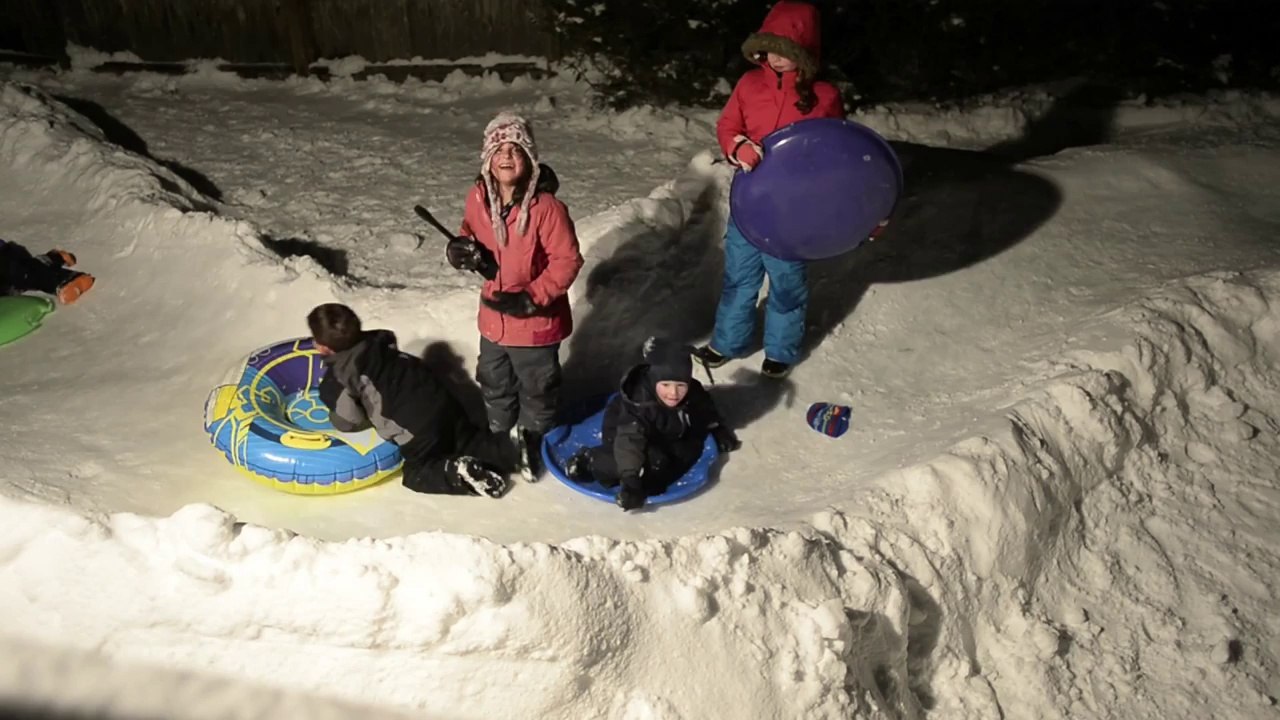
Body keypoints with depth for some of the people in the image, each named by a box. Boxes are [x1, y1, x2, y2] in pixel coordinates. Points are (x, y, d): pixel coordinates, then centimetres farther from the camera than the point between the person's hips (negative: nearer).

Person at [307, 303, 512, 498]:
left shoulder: (335, 381, -7)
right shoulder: (379, 340, 11)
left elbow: (351, 421, -2)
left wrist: (334, 417, 22)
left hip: (416, 429, -6)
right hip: (443, 402, 6)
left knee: (417, 473, 13)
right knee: (471, 439, 25)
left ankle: (456, 473, -13)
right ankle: (502, 450, -1)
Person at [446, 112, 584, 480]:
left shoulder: (546, 206, -25)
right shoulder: (478, 198, -7)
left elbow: (567, 261, -20)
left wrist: (530, 298, -25)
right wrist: (462, 250, -12)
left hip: (535, 320, -5)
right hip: (493, 316, 5)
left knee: (537, 387, 16)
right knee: (494, 382, 25)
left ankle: (531, 439, 43)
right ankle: (500, 433, 51)